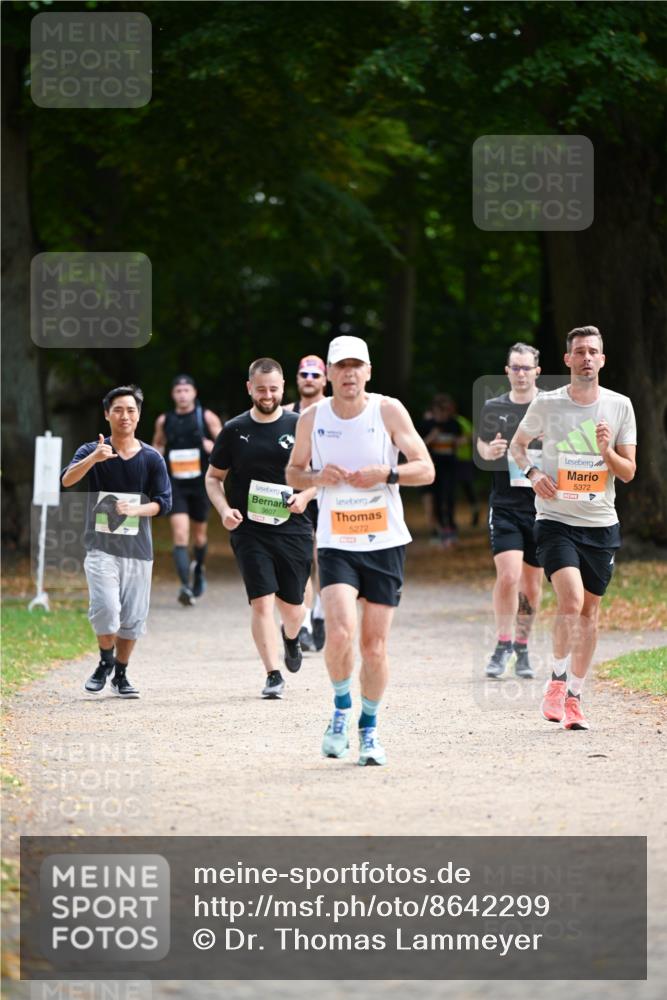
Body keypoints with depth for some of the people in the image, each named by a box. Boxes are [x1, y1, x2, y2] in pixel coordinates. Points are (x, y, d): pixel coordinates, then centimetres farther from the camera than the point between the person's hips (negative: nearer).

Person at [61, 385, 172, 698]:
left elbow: (164, 502, 1)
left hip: (138, 550, 2)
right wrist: (93, 459, -34)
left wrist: (135, 510, -18)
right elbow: (67, 480, -16)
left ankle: (120, 674, 24)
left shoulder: (152, 458, 5)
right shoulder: (91, 451, 1)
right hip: (101, 547, -2)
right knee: (105, 608, -19)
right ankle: (105, 661, 7)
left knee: (133, 618, 5)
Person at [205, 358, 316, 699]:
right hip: (249, 530, -1)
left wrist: (304, 496, -10)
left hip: (293, 530, 1)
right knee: (262, 602, -12)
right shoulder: (234, 431, 3)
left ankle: (291, 636, 44)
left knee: (292, 606, 8)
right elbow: (213, 477, 12)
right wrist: (224, 510, -6)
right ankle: (273, 676, -6)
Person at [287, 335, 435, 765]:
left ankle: (370, 729, 23)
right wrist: (318, 477, -9)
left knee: (375, 645, 2)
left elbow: (426, 470, -3)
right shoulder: (312, 418, 0)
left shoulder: (389, 411, -5)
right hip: (336, 544, 0)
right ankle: (342, 710, 6)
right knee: (340, 632, -21)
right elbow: (293, 472, 13)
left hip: (385, 543, 0)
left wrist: (386, 474, -20)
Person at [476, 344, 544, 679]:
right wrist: (488, 451, -2)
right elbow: (481, 444, 20)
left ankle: (521, 649, 25)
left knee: (532, 584, 8)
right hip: (505, 504, 0)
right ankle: (502, 646, -4)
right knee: (508, 576, -17)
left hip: (543, 504, 0)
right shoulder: (494, 408, 4)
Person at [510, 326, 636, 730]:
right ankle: (558, 679, 0)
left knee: (589, 611, 8)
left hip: (601, 523, 3)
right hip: (556, 519, -3)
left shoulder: (620, 406, 1)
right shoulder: (546, 404, -3)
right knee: (572, 600, -21)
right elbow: (518, 444, 14)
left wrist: (606, 451, -16)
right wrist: (532, 472, -5)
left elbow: (629, 473, 3)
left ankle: (574, 697, 21)